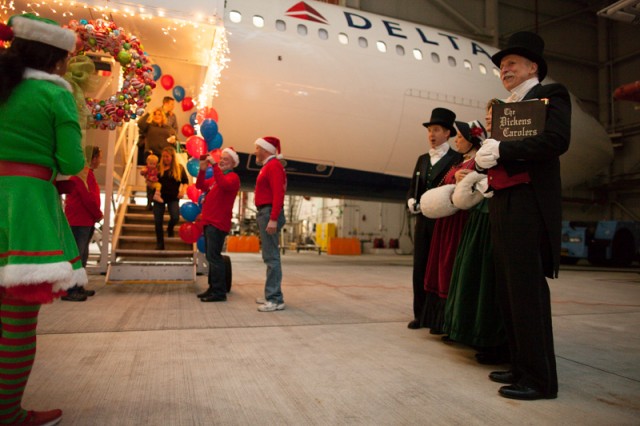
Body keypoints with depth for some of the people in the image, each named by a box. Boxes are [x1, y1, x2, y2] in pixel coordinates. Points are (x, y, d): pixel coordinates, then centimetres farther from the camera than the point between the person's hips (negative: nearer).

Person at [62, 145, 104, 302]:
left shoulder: (87, 173, 18)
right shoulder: (83, 173, -14)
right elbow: (88, 197, -18)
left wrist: (96, 215, 7)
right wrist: (98, 215, -6)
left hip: (85, 221, 11)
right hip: (79, 221, -11)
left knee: (82, 255, 14)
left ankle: (78, 287, 21)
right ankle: (70, 290, -6)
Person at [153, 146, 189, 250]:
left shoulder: (179, 167, 2)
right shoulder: (159, 167, 6)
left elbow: (185, 181, 5)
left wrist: (183, 191, -12)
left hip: (173, 197, -2)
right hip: (159, 196, 2)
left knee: (175, 217, -18)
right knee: (158, 221, 1)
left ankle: (170, 228, 21)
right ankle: (160, 243, 15)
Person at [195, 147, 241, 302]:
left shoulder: (233, 177, -5)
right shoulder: (215, 177, 22)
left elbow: (224, 184, -27)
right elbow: (200, 186, 16)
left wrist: (214, 165, -24)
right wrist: (203, 169, 2)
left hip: (218, 223, -9)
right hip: (209, 222, 9)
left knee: (213, 257, -13)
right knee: (211, 257, 12)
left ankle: (219, 292, -10)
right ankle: (213, 288, 20)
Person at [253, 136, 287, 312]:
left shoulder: (274, 165, -10)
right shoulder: (268, 166, 20)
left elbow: (278, 194, -20)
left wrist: (273, 219, -26)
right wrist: (266, 217, 15)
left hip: (269, 214, -10)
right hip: (265, 213, 10)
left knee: (271, 257, -11)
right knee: (269, 257, 12)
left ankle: (276, 299, -9)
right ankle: (271, 295, 19)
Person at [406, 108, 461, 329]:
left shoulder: (456, 158, -2)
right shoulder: (422, 159, 17)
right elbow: (413, 188, 16)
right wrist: (412, 201, -3)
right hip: (423, 220, 6)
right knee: (420, 268, 5)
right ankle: (420, 314, 13)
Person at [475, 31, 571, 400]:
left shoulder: (549, 94, 1)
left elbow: (556, 140, -17)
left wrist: (500, 150, -16)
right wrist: (486, 158, 2)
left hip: (528, 205, -9)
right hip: (502, 205, 9)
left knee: (527, 290, -6)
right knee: (510, 290, 11)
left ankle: (540, 379, 6)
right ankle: (522, 366, 23)